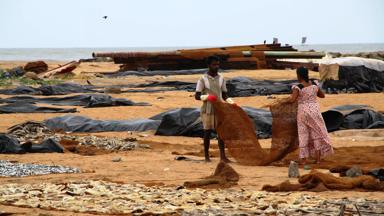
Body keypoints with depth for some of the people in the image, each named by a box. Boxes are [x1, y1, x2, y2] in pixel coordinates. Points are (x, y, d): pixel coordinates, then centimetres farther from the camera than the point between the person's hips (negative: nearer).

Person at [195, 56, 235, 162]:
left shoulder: (221, 78, 7)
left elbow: (224, 95, 11)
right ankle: (206, 156, 11)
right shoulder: (203, 79, -5)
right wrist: (207, 97, -24)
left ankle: (222, 156, 1)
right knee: (207, 132, 2)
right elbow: (197, 96, -6)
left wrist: (231, 102, -7)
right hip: (207, 109, -3)